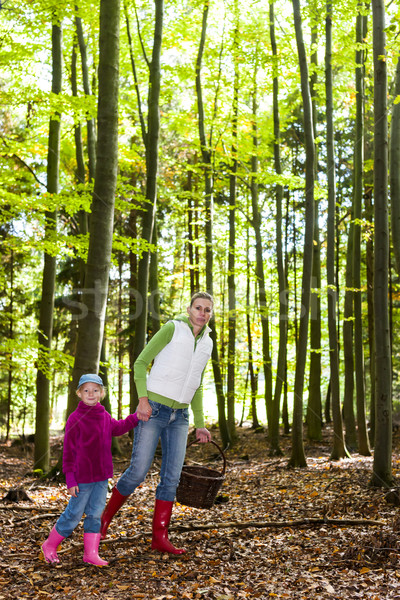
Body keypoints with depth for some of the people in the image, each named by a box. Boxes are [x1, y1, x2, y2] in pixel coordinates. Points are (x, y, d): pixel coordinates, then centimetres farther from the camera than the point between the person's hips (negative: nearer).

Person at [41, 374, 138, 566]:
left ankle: (91, 554, 15)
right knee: (73, 514, 4)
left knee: (95, 514, 8)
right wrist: (70, 480, -12)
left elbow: (118, 428, 26)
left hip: (102, 476, 5)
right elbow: (68, 451, -10)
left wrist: (137, 417, 13)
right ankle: (50, 546, 23)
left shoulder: (105, 416, 6)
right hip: (82, 477, -5)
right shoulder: (75, 419, -11)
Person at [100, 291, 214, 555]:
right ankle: (105, 519, 19)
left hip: (179, 417, 6)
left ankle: (160, 538, 7)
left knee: (172, 477, 0)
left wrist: (200, 423, 14)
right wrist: (143, 399, -19)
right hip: (153, 410, -5)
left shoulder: (207, 344, 11)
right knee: (138, 472, -5)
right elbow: (141, 362, -7)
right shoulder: (172, 328, -7)